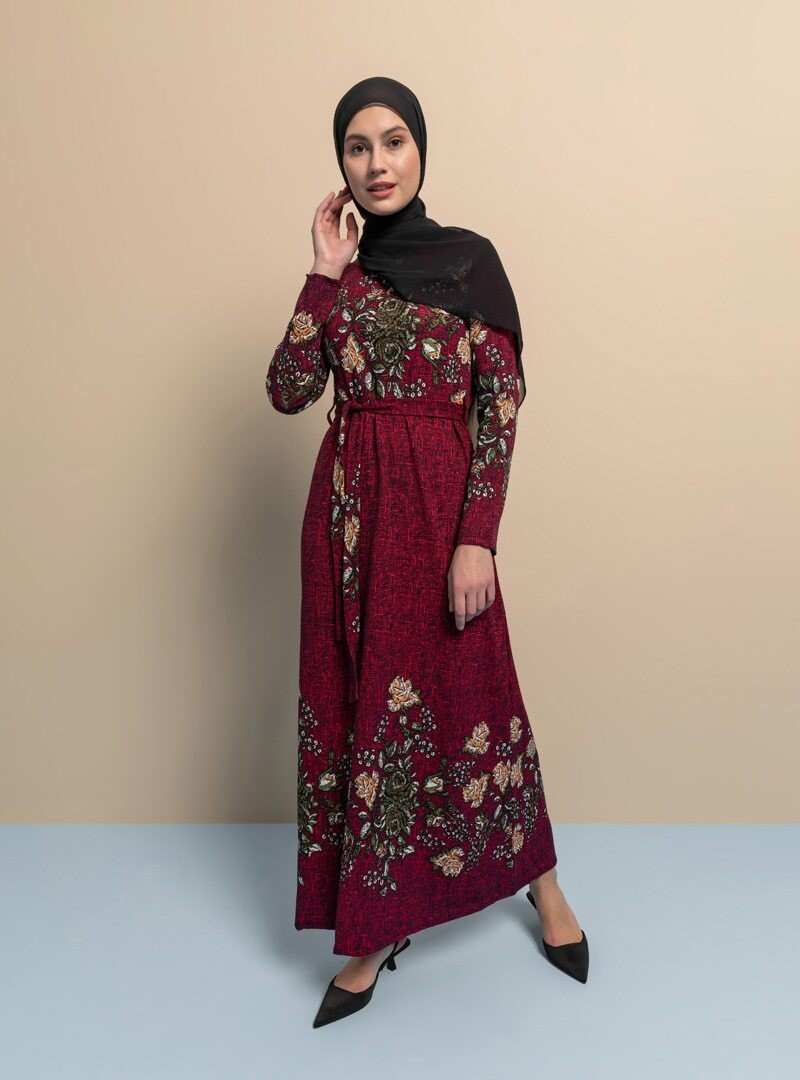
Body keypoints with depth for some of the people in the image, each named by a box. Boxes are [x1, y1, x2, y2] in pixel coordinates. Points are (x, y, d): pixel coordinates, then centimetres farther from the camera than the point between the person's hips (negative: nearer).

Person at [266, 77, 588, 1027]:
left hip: (438, 502, -3)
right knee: (360, 700, 8)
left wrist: (477, 539, -15)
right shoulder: (340, 273, 10)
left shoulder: (469, 259, -1)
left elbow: (501, 403, -7)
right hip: (349, 509, 4)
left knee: (464, 693, 5)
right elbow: (288, 391, -2)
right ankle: (375, 926, 24)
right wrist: (327, 277, -5)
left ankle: (542, 882, 31)